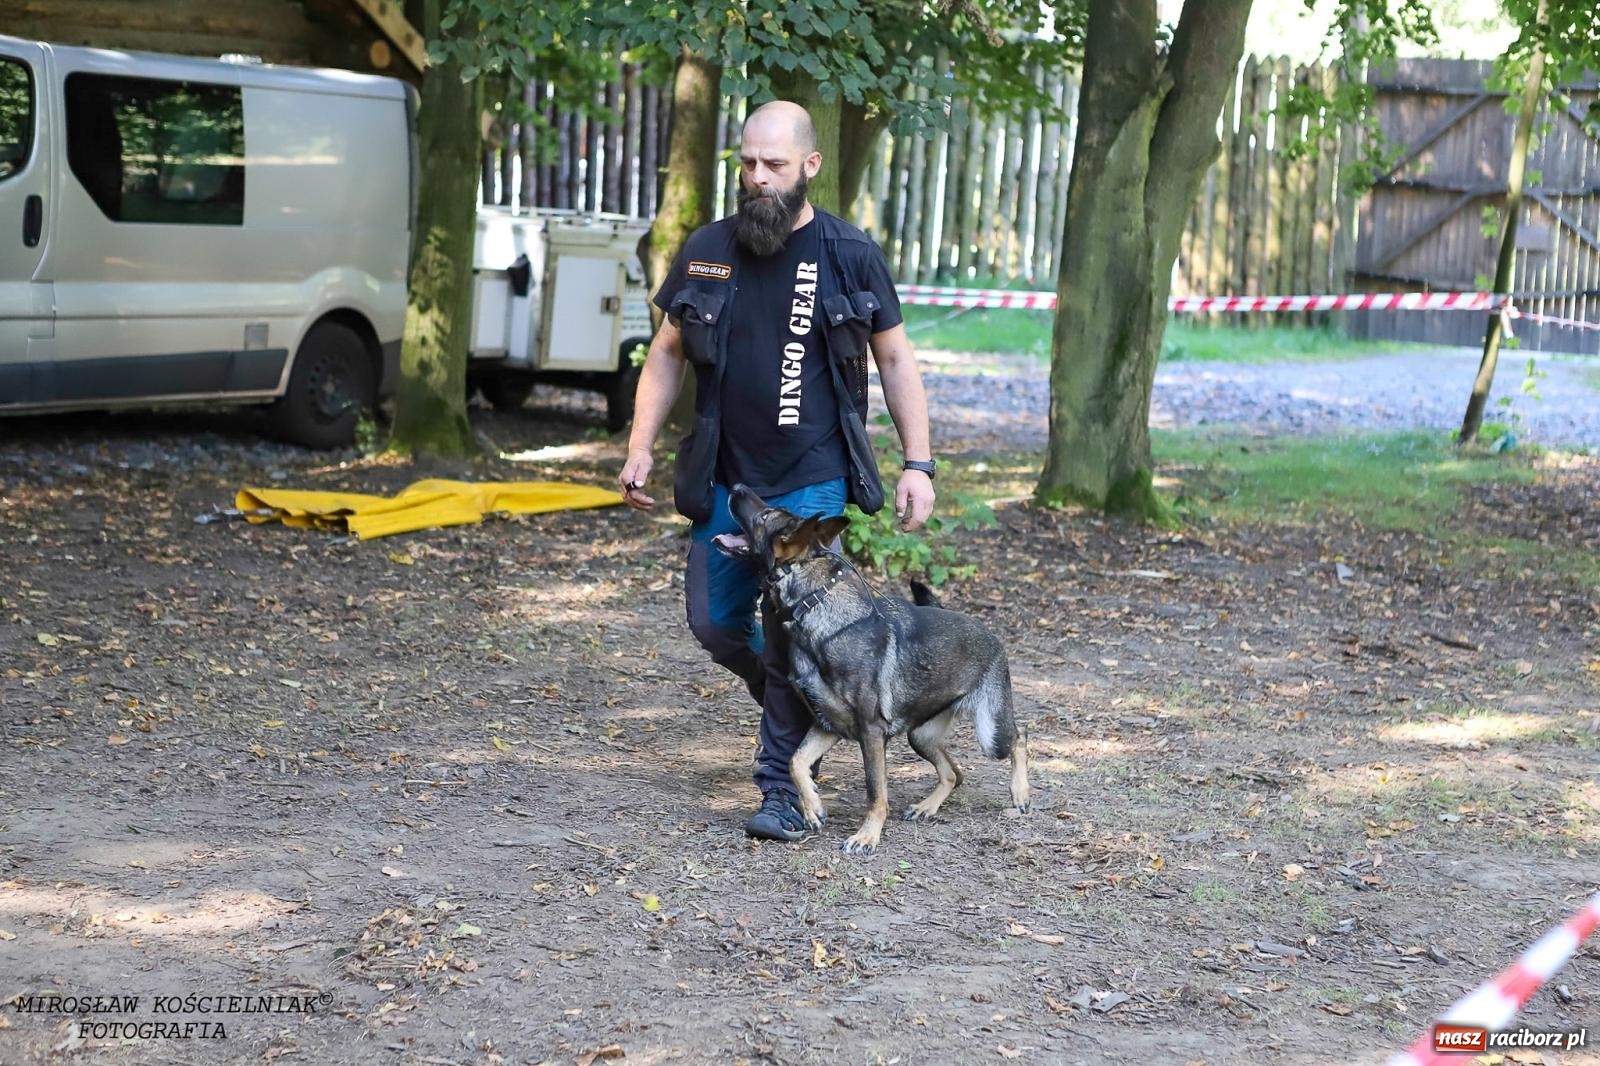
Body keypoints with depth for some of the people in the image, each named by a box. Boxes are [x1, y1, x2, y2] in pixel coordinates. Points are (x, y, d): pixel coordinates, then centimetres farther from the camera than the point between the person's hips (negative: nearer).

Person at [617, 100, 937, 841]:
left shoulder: (849, 256, -4)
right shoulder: (706, 250, 3)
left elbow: (896, 361, 3)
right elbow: (668, 353, 11)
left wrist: (918, 464, -3)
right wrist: (640, 446, 3)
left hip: (812, 482, -4)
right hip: (725, 480, 4)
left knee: (789, 636, -8)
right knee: (715, 625, 8)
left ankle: (783, 788, 5)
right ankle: (797, 712, 37)